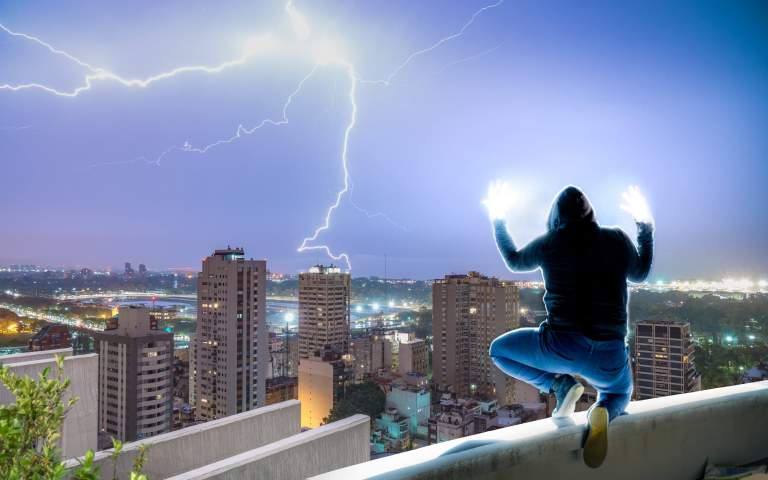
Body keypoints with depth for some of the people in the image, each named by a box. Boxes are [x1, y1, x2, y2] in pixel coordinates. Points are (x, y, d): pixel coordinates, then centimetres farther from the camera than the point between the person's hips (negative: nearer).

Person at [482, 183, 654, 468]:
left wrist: (497, 220, 29)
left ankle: (561, 384, -1)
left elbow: (514, 262, 20)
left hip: (561, 346, -2)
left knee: (498, 350, 21)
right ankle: (603, 411, -6)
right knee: (619, 396, 34)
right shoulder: (617, 239, 2)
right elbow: (640, 274, 21)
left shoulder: (549, 242, 0)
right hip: (609, 355, 2)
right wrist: (645, 225, 29)